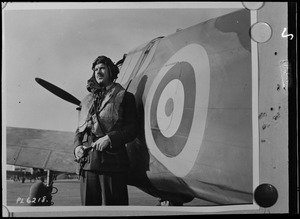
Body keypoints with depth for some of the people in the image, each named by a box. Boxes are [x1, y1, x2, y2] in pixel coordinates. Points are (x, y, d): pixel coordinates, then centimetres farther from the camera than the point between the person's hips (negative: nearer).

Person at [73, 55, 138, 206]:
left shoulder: (124, 97, 6)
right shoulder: (87, 100, 22)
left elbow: (132, 129, -2)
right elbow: (79, 129, 23)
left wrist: (109, 138, -15)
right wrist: (77, 146, 3)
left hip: (111, 161, -5)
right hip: (87, 162, 5)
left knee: (111, 204, -7)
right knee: (88, 203, 6)